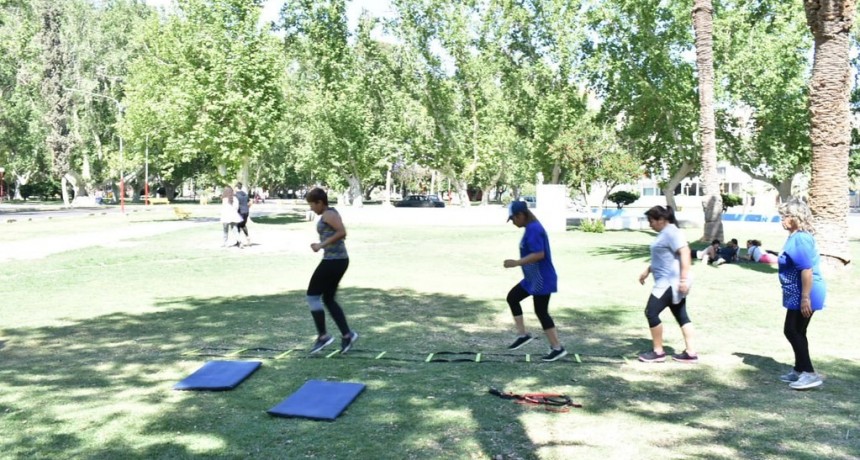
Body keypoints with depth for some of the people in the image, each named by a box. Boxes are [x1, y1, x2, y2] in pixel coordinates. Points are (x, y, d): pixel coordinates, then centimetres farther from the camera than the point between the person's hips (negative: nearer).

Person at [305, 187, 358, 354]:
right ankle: (347, 334, 11)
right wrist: (321, 245, 14)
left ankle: (323, 336, 4)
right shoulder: (330, 213, 17)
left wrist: (322, 245, -20)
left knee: (312, 296, 0)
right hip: (338, 260, 10)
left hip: (333, 261, -10)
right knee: (328, 299, 15)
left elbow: (342, 232, -26)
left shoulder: (328, 214, -13)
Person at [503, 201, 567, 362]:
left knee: (541, 312, -2)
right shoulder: (532, 228, 11)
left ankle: (558, 348, 10)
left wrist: (516, 263, -26)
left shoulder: (533, 229, -21)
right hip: (533, 279, 11)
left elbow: (539, 254, -30)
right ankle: (523, 335, 17)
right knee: (512, 297, 14)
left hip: (542, 280, -11)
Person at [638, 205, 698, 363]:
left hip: (670, 282, -11)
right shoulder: (665, 233, 17)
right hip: (670, 282, 11)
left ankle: (658, 352, 3)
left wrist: (684, 278, -31)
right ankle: (690, 353, 14)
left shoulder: (671, 232, -16)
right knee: (681, 315, 10)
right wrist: (647, 271, 32)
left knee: (651, 312, -6)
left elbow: (685, 252, -26)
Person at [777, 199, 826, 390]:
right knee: (796, 332, 16)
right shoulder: (796, 236, 11)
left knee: (792, 331, -4)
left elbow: (807, 270, -25)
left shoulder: (801, 238, -21)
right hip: (797, 294, 10)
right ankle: (799, 370, 28)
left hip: (803, 295, -10)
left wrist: (805, 298, -25)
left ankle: (810, 374, 1)